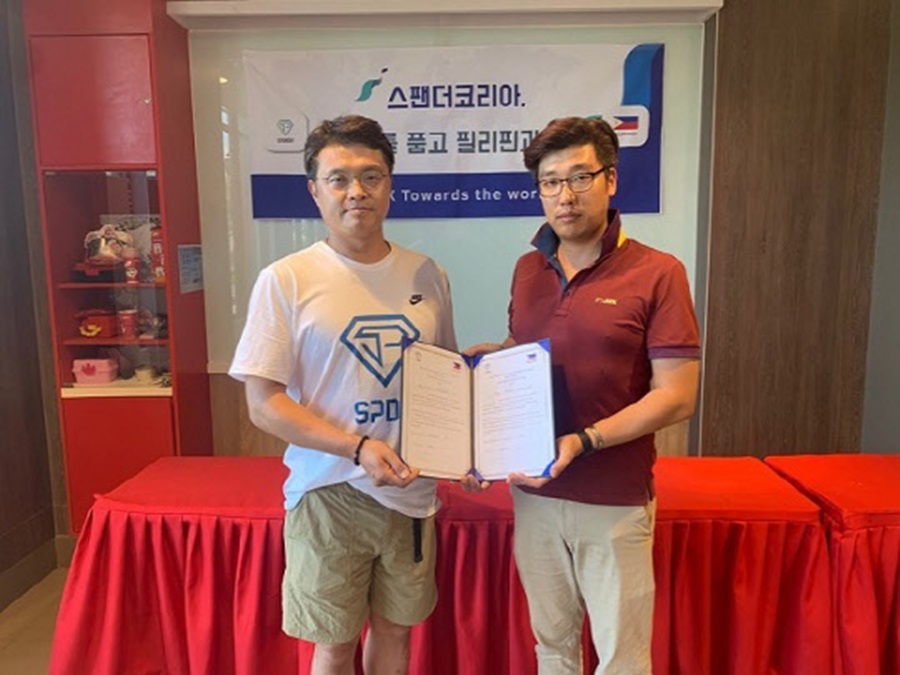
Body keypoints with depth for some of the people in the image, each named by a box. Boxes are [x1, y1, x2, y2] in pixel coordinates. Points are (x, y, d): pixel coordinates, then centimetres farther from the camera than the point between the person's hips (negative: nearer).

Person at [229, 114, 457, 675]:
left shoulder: (426, 275, 2)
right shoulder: (286, 280, -10)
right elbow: (263, 404, -11)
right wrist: (357, 448, -22)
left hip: (413, 491, 4)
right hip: (329, 494, -3)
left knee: (395, 629, 20)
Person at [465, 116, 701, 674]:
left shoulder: (657, 273, -10)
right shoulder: (528, 270, 6)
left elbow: (676, 397, -13)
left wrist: (583, 442, -23)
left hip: (615, 501, -4)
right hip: (534, 491, 5)